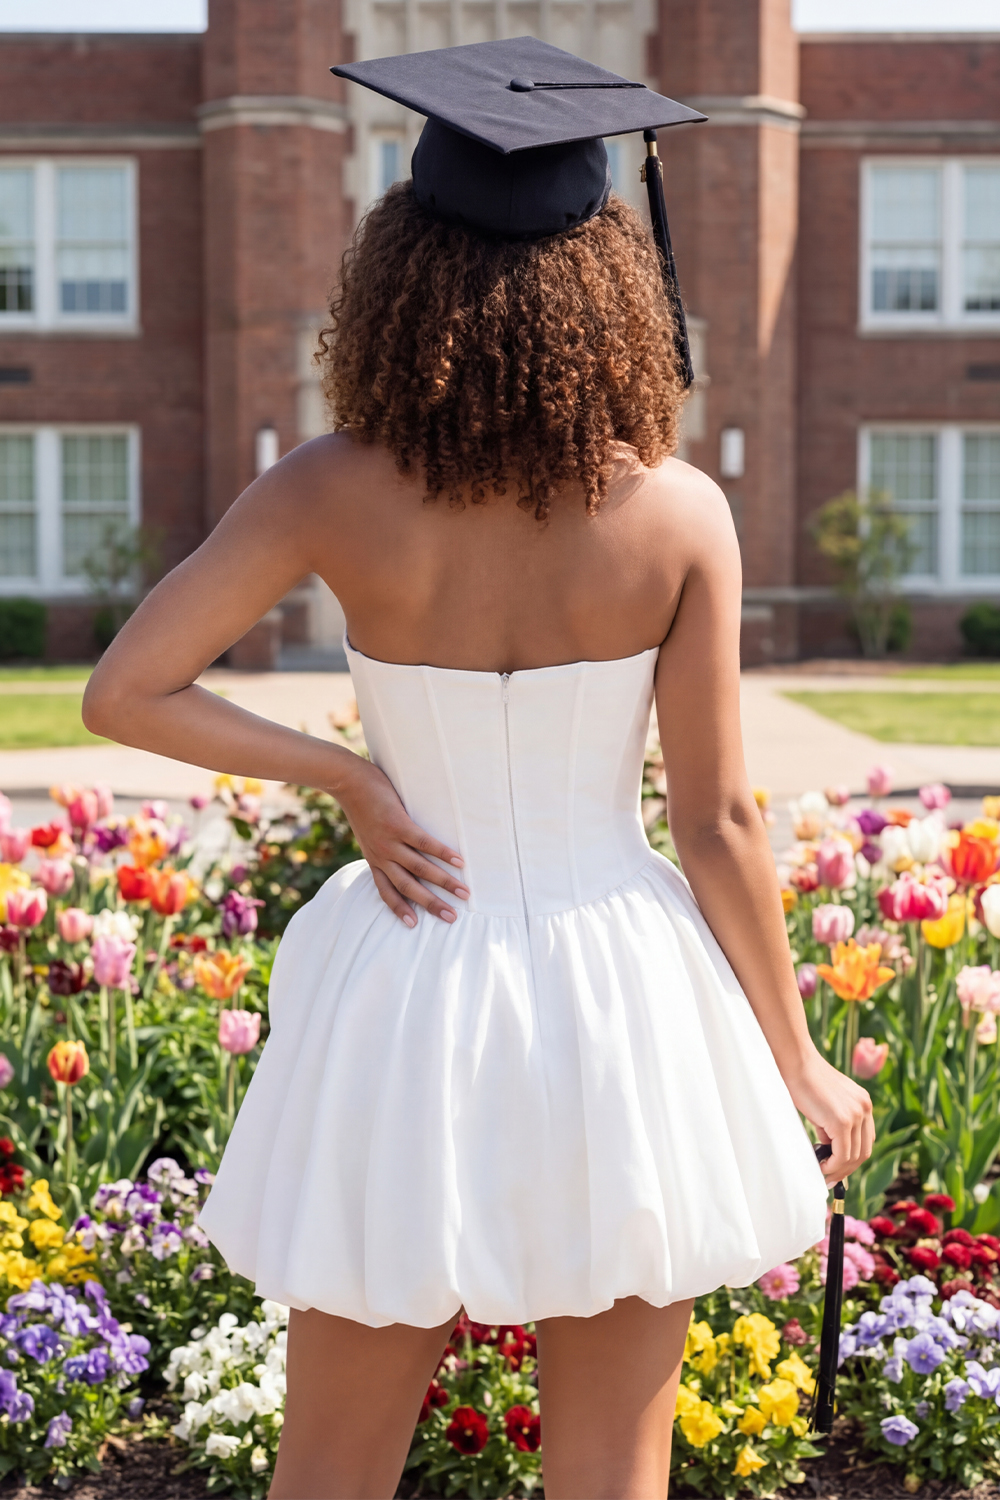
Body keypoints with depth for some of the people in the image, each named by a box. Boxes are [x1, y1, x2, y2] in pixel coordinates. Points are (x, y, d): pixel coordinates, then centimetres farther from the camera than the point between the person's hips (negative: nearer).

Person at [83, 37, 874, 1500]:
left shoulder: (333, 496, -11)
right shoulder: (679, 515, -12)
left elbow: (125, 693, -11)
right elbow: (719, 824, -9)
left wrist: (343, 773, -3)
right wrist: (798, 1061, 3)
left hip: (412, 998, 1)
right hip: (620, 999, 0)